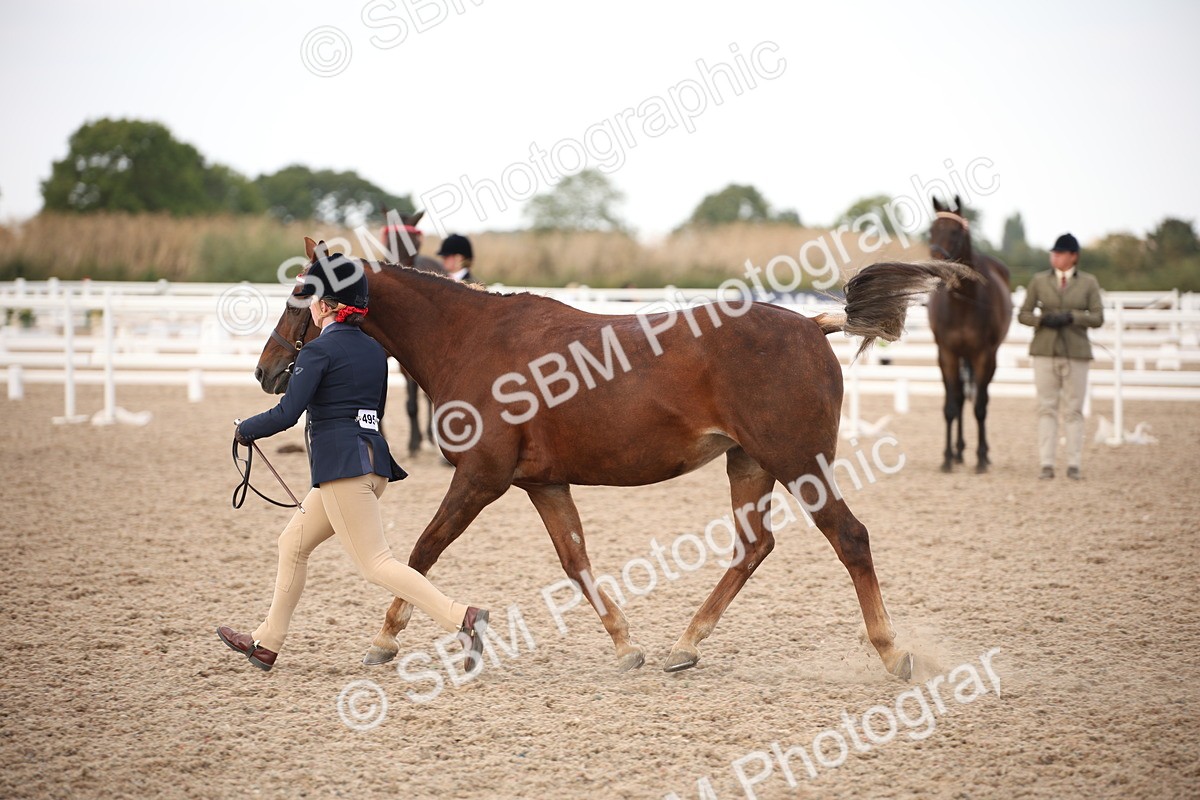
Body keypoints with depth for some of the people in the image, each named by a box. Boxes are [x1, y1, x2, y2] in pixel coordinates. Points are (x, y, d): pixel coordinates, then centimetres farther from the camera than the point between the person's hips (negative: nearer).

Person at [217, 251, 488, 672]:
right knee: (293, 543, 20)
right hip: (374, 460, 9)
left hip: (341, 464, -9)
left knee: (376, 564, -11)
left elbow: (287, 414, -15)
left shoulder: (319, 350, -10)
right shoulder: (375, 350, 13)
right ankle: (266, 643, 27)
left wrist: (245, 430, 2)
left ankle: (462, 618, -24)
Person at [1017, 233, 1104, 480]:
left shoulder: (1088, 283, 3)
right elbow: (1023, 314, 7)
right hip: (1045, 351, 1)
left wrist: (1072, 316, -17)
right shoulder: (1039, 281, 6)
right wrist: (1042, 319, -13)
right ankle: (1047, 464, 3)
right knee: (1046, 408, 0)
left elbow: (1098, 318, -2)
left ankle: (1074, 464, 6)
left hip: (1076, 352, -1)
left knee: (1074, 410, 2)